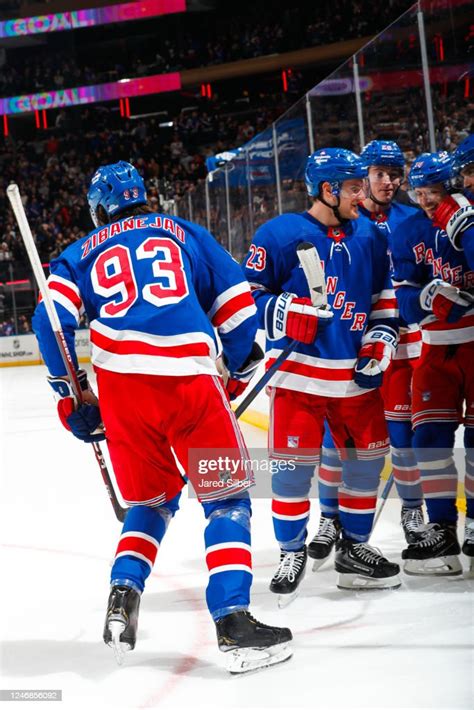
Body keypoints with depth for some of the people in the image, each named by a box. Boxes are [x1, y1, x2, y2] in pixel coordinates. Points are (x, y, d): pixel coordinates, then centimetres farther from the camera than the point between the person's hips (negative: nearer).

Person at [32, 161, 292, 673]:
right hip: (190, 379, -2)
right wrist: (240, 372, 30)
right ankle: (232, 621, -8)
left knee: (151, 498, 23)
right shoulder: (186, 234, 20)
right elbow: (237, 307, 15)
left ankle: (123, 594, 6)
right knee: (226, 498, 7)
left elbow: (52, 321, 6)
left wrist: (70, 395, 14)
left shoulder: (82, 254, 21)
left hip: (120, 382, 2)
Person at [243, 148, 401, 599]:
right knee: (294, 464, -6)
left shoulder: (369, 238, 9)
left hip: (355, 374, 5)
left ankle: (354, 548, 24)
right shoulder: (279, 234, -8)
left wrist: (382, 338, 5)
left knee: (367, 456, 8)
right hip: (298, 371, -5)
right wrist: (285, 313, -21)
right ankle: (291, 552, 12)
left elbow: (384, 294, 19)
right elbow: (251, 292, -5)